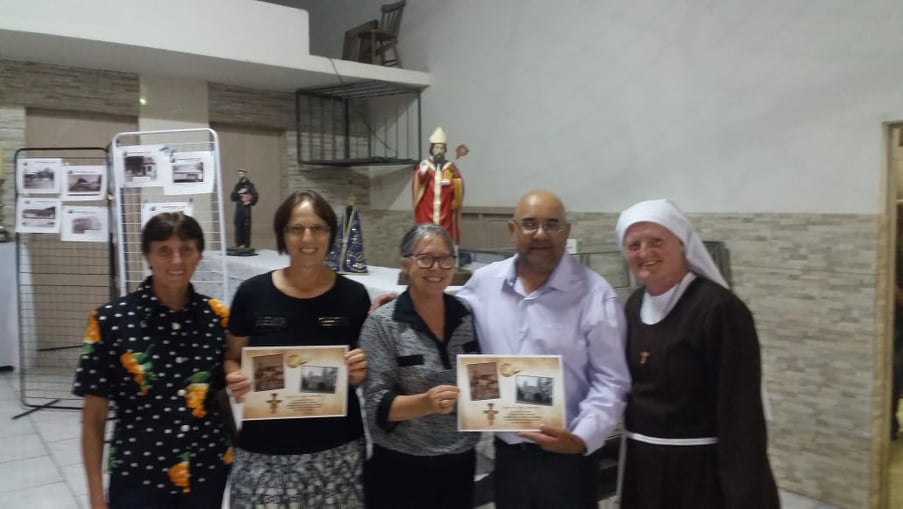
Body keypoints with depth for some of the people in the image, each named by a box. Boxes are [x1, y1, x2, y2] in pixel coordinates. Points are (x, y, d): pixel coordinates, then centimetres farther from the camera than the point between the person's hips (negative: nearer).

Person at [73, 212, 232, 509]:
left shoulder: (218, 317, -4)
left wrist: (237, 452, 4)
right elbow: (93, 416, -5)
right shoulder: (112, 320, -10)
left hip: (208, 472, 2)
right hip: (138, 477, -2)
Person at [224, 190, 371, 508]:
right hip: (265, 451, 0)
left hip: (337, 449, 1)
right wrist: (235, 379, -13)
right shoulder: (252, 293, -4)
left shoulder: (353, 296, -3)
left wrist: (361, 371, -13)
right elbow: (231, 359, 7)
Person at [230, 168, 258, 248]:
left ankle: (246, 244, -3)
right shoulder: (237, 185, 16)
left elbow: (255, 196, -3)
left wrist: (250, 202, -14)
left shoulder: (250, 185, 3)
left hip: (246, 207, -4)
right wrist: (239, 193, -7)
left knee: (246, 225, -5)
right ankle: (239, 243, 6)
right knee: (238, 225, 1)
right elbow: (233, 197, 9)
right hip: (238, 207, 4)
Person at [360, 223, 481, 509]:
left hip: (460, 465, 4)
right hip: (401, 470, -3)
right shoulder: (383, 324, -12)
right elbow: (378, 405, -15)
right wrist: (425, 402, -30)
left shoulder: (468, 316, 0)